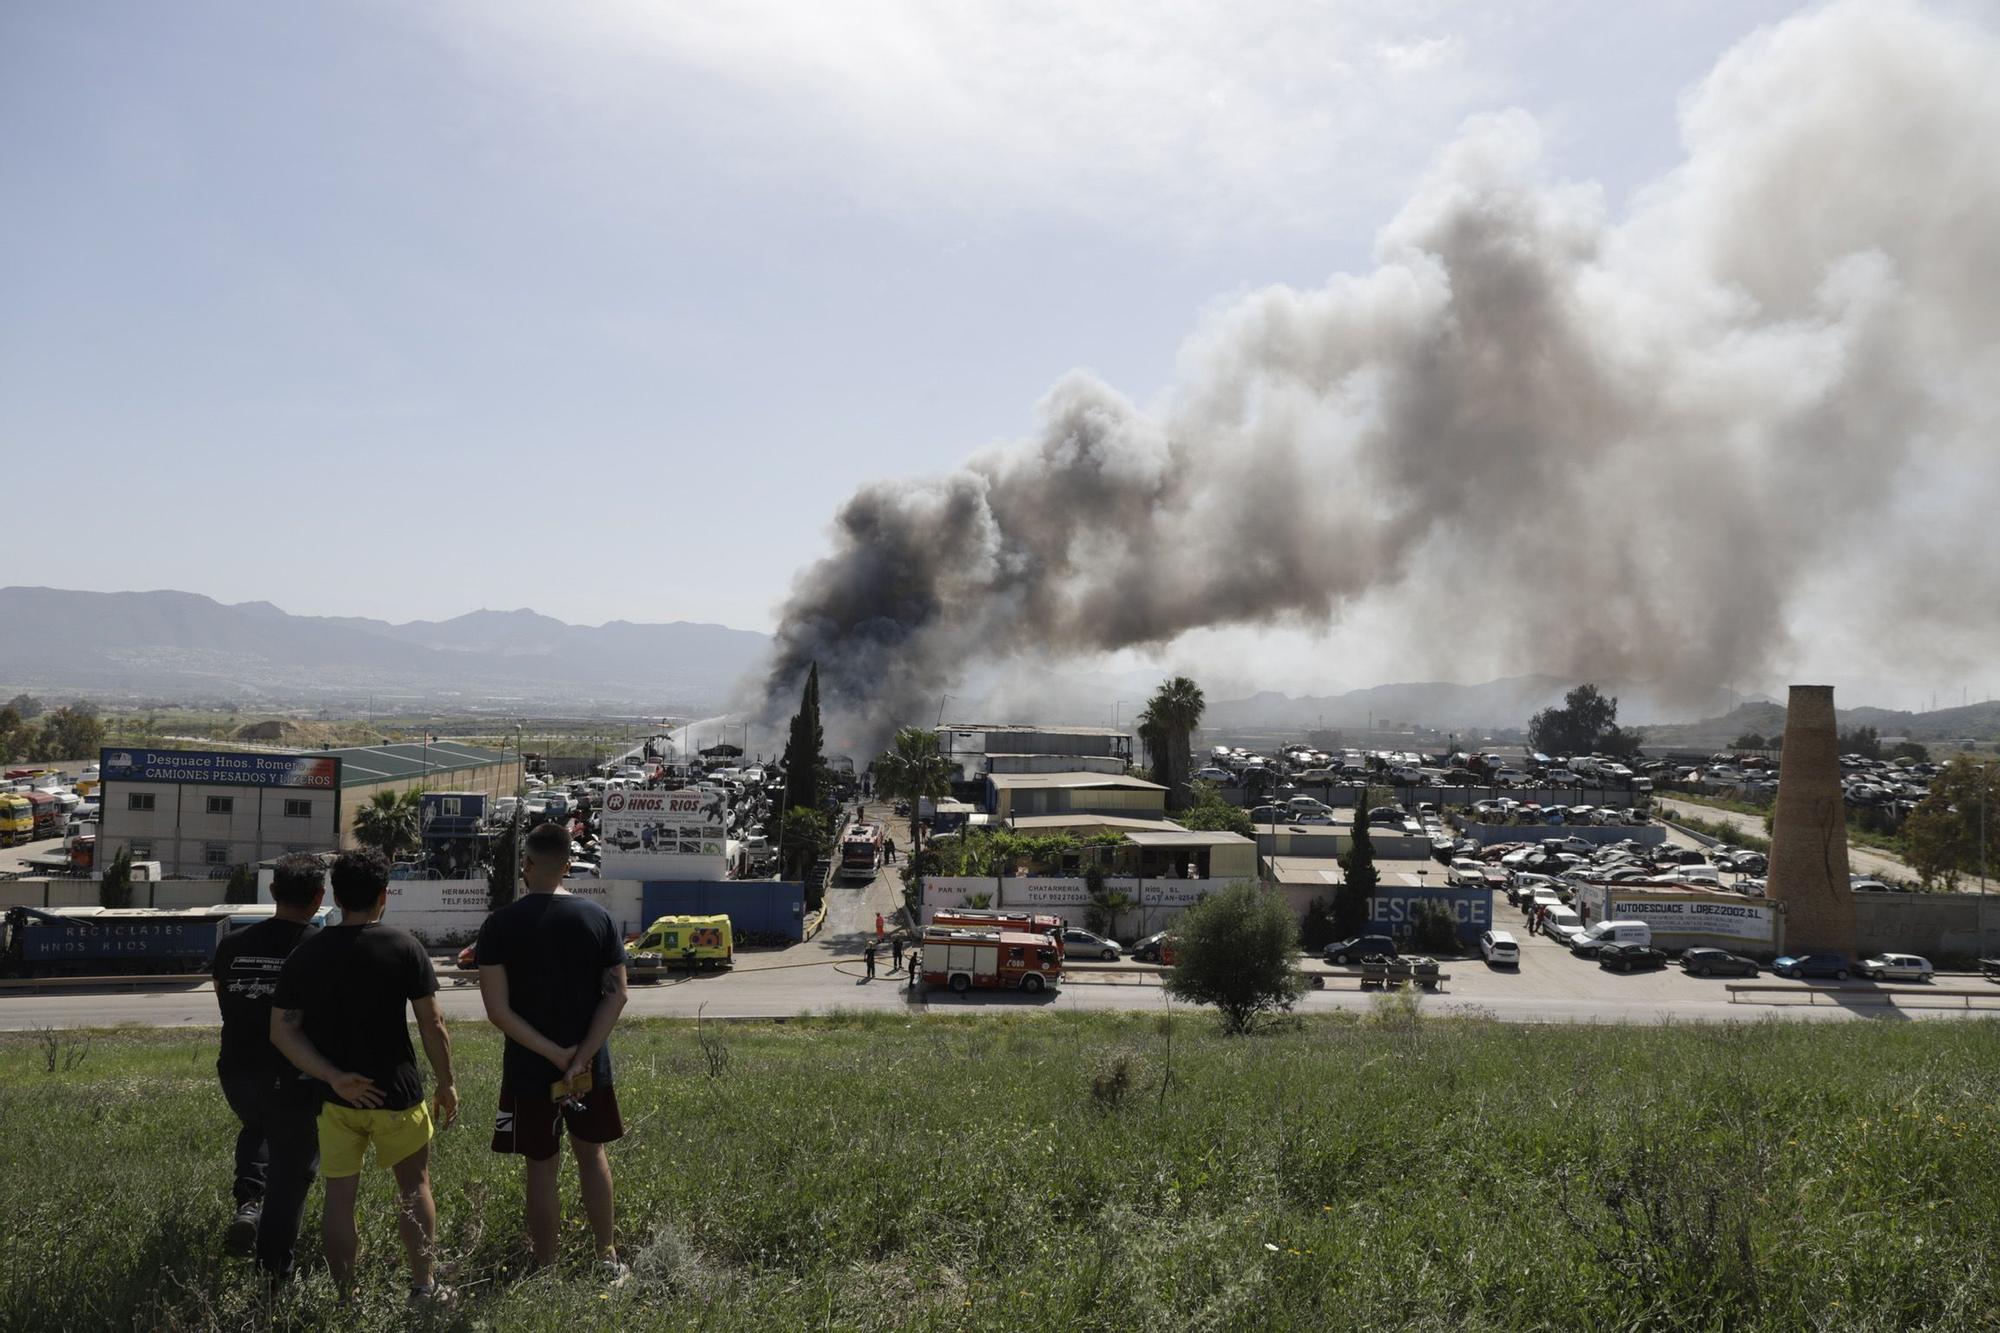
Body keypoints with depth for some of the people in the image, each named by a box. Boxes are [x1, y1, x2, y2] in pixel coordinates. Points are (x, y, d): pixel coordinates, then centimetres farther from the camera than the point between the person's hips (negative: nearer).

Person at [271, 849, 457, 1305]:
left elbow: (281, 1031, -3)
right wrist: (447, 1083, 2)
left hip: (335, 1096, 3)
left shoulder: (305, 955, 1)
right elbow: (432, 1025, -9)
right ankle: (424, 1287, 14)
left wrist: (333, 1077, -8)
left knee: (339, 1194, 10)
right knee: (414, 1186, 13)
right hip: (396, 1093, -2)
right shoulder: (404, 947, -9)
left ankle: (346, 1298, 15)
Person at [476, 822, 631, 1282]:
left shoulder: (500, 925, -10)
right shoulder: (598, 919, -4)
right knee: (592, 1153, 19)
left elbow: (498, 1011, -15)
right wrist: (581, 1058, -11)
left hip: (528, 1071, -2)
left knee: (541, 1169, 9)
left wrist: (556, 1055, -14)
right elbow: (616, 995, -8)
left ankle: (545, 1267, 19)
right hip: (591, 1067, 2)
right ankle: (608, 1257, 25)